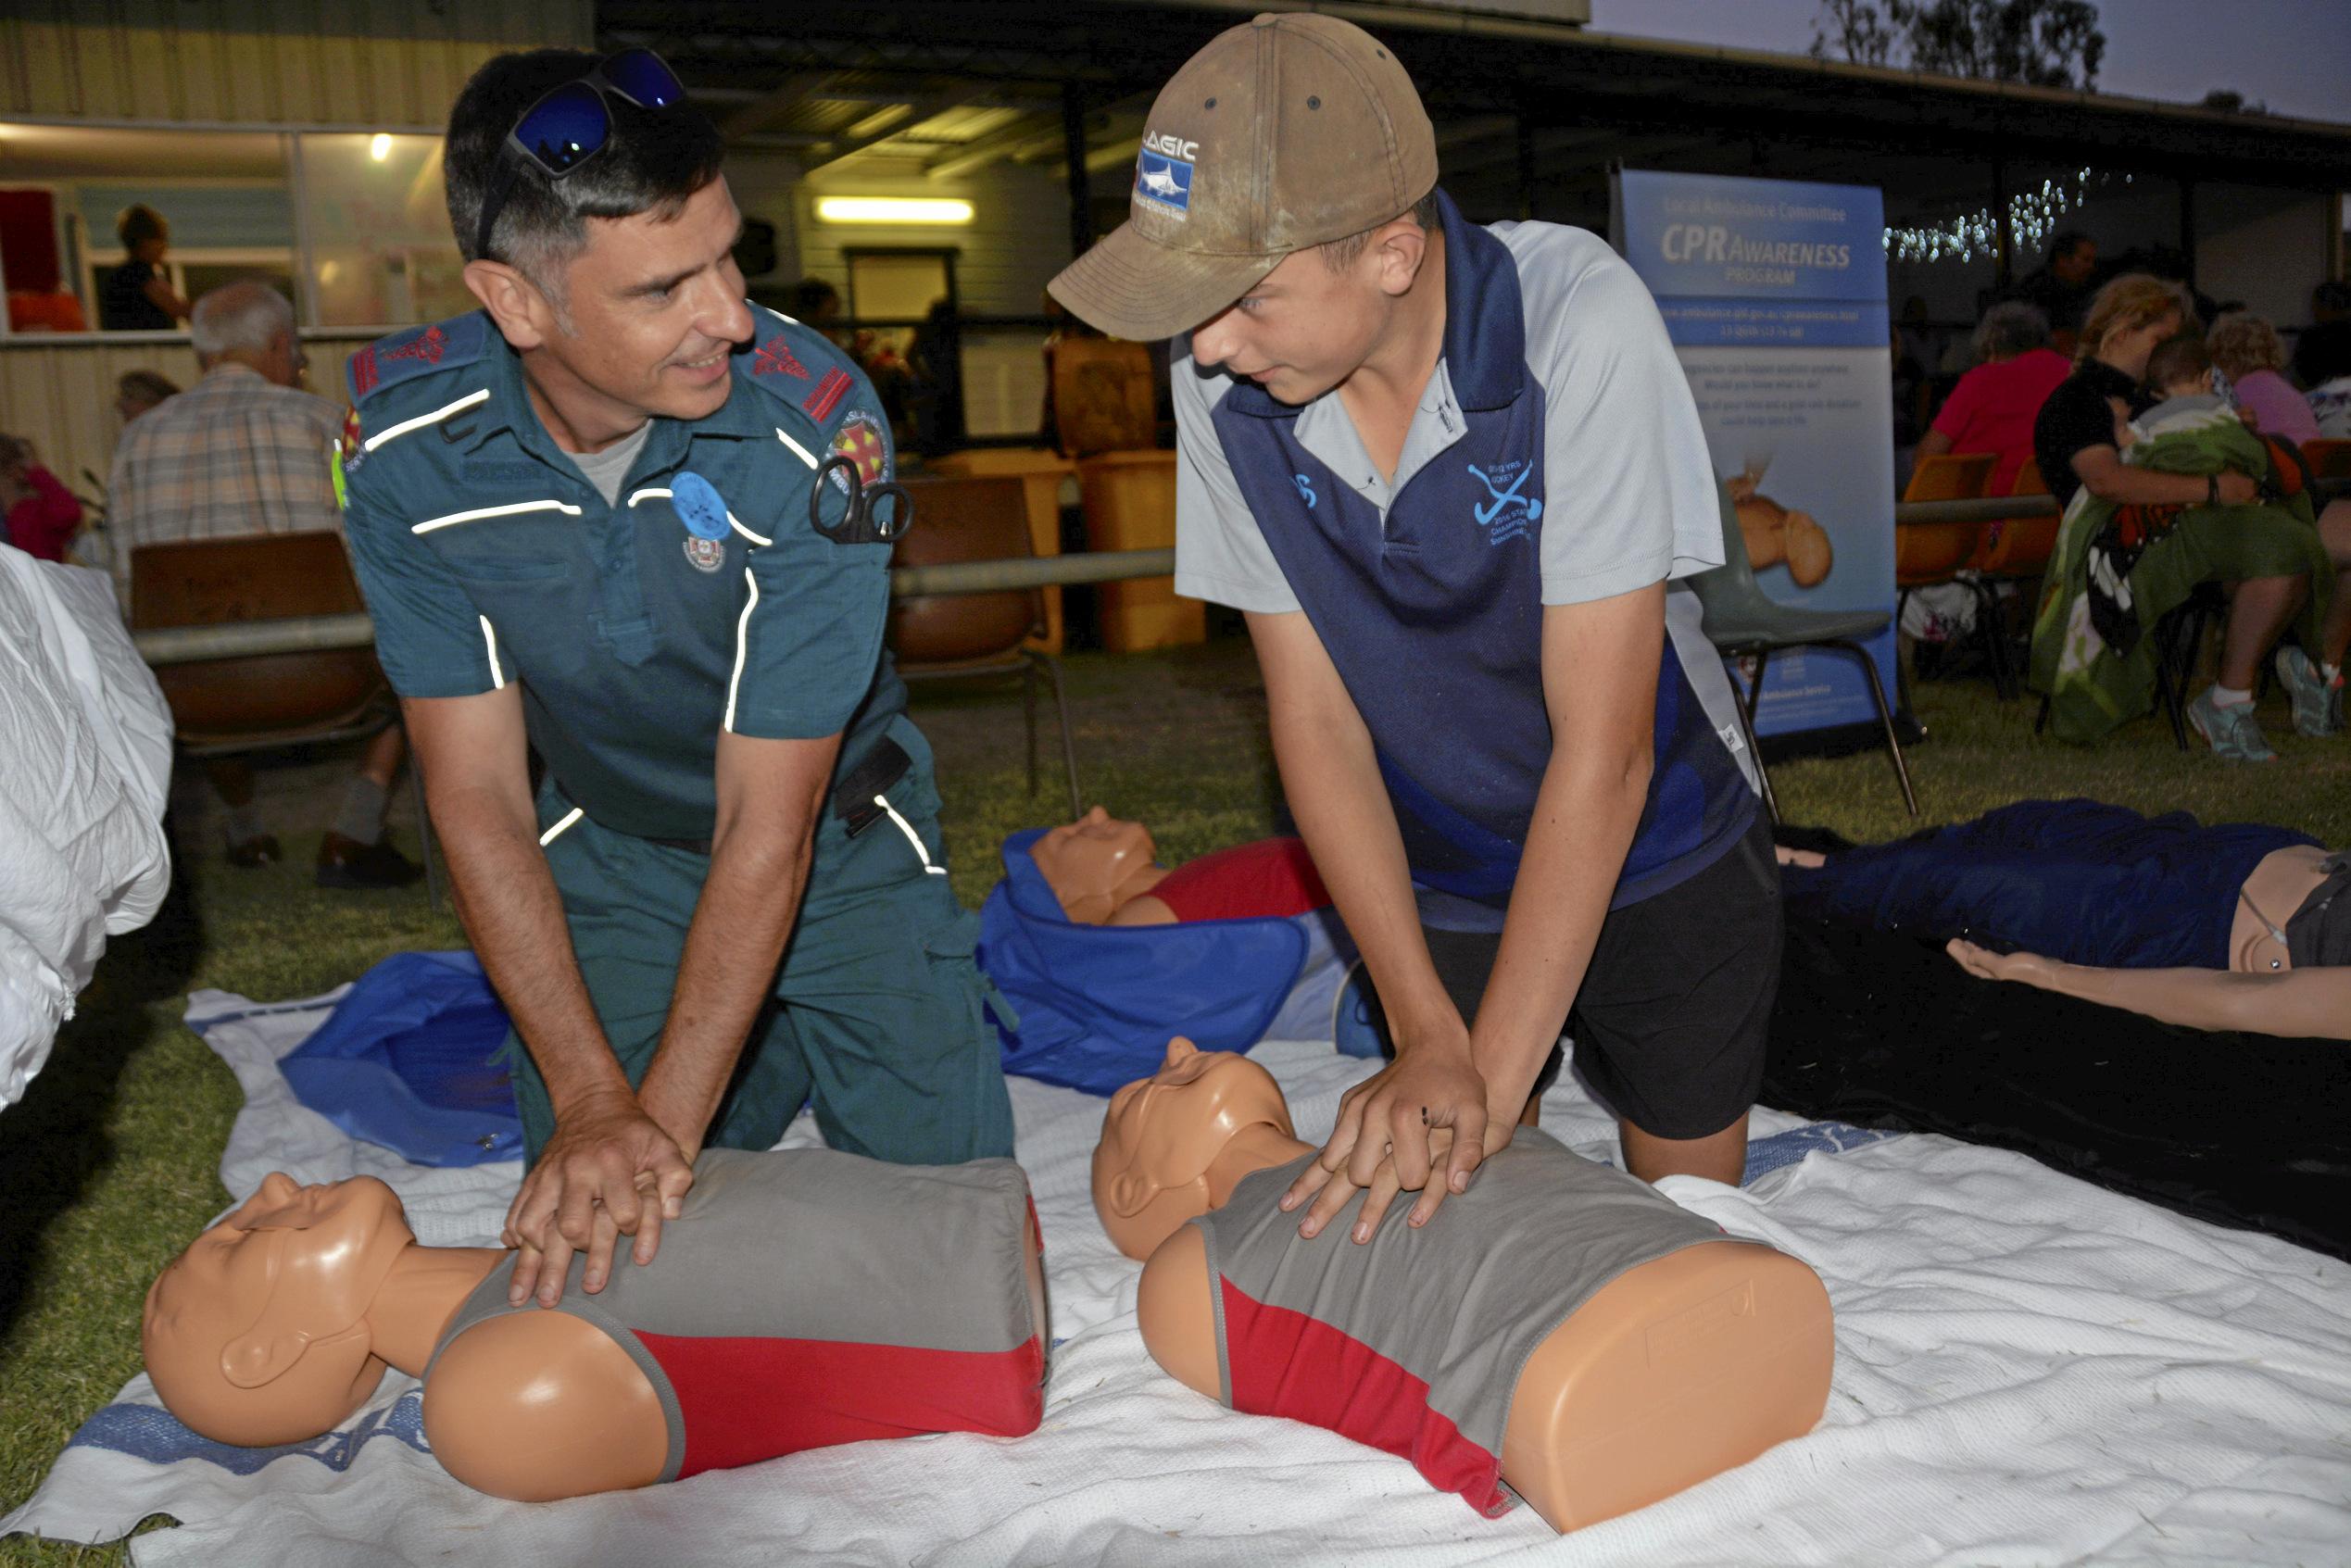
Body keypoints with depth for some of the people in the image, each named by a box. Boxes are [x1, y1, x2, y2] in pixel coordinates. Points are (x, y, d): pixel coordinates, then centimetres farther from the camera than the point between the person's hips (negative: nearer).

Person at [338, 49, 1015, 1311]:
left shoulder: (813, 428, -31)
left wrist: (664, 1118, -30)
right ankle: (757, 1055, 28)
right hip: (609, 854, 2)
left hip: (836, 841, -2)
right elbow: (478, 796, -16)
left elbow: (767, 825, -27)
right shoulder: (405, 447, -21)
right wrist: (591, 1100, -24)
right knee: (575, 1236, 0)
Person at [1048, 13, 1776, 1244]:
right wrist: (1430, 1040, -19)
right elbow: (1314, 716, -14)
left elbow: (1604, 747, -29)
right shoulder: (1221, 381, -19)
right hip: (1433, 885, 2)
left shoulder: (1578, 322, -31)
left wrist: (1492, 1077, -28)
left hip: (1660, 857, -2)